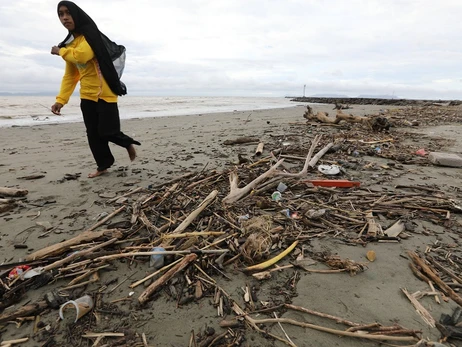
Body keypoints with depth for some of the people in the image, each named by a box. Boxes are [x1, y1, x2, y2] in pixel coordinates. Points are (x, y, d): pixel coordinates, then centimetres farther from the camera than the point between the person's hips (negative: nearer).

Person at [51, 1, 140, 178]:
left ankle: (129, 143, 22)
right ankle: (103, 165, 19)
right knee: (93, 133, 7)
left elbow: (81, 55, -27)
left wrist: (60, 51, -6)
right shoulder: (69, 42, 15)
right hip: (87, 95, 7)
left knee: (107, 131, -8)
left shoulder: (91, 34, -8)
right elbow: (69, 76, 13)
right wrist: (61, 99, 4)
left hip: (104, 92, -7)